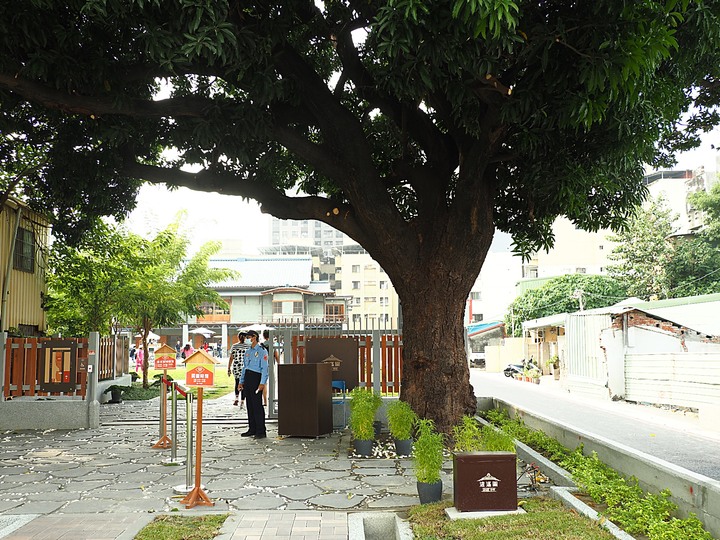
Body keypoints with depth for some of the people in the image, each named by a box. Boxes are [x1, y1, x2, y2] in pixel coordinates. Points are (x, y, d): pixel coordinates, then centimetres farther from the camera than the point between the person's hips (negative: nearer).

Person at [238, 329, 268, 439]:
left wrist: (262, 383, -18)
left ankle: (261, 431, -5)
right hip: (247, 377, 7)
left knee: (257, 404, -8)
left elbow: (264, 368, -11)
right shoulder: (248, 351, 17)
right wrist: (241, 381, 15)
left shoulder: (262, 351, -5)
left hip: (256, 377, -7)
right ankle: (252, 429, 14)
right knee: (249, 404, 8)